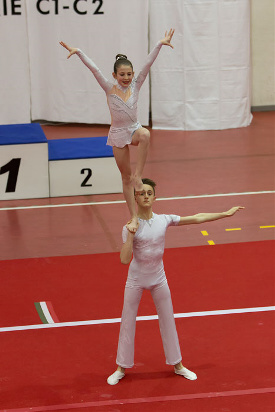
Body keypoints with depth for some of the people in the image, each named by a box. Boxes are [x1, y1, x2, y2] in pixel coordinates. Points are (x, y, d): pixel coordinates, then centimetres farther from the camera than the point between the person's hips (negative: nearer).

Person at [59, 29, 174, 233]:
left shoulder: (136, 86, -4)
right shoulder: (110, 89, -8)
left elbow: (148, 64, -12)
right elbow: (94, 69, -17)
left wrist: (160, 44, -20)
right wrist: (78, 52, -25)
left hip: (134, 129, 0)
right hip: (118, 133, 0)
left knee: (145, 134, -39)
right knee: (126, 178, 5)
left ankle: (139, 174, -28)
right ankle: (134, 217, 12)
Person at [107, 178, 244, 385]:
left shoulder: (164, 220, -7)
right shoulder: (130, 227, -15)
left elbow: (196, 218, 0)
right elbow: (125, 259, -21)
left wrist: (226, 213, 2)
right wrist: (130, 234, -30)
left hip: (158, 279, 3)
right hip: (136, 280, -3)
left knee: (168, 321, 13)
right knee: (127, 323, 6)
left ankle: (177, 364, 28)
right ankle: (121, 368, 20)